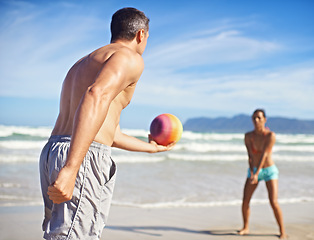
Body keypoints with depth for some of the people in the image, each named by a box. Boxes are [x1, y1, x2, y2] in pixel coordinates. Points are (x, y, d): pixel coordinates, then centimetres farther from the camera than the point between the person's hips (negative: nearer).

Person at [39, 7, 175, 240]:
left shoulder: (82, 63, 29)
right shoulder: (130, 58, 0)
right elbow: (97, 97, -22)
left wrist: (150, 147, 48)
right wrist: (71, 168, -31)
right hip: (86, 159, -9)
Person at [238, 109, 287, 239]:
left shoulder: (271, 135, -18)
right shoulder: (248, 136, -8)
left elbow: (264, 154, -24)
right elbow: (250, 156, -11)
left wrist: (257, 174, -29)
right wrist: (251, 173, -23)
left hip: (269, 171, -3)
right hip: (253, 170, 3)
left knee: (273, 202, -12)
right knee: (245, 201, -3)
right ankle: (245, 228, 19)